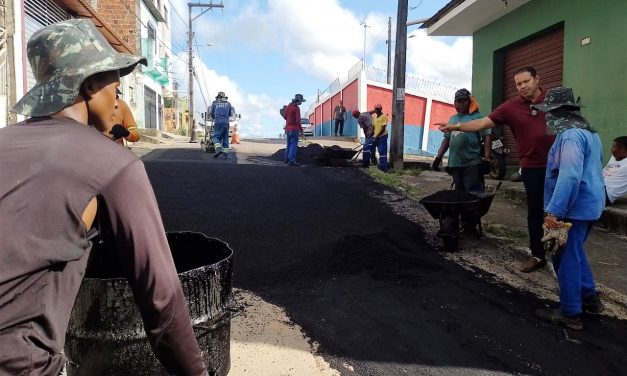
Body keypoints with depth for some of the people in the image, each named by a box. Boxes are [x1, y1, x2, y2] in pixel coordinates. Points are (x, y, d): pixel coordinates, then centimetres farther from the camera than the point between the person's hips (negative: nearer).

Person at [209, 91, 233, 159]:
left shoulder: (214, 103, 11)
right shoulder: (228, 103, 14)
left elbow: (211, 113, 15)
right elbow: (231, 114, 19)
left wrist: (213, 118, 35)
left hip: (218, 123, -2)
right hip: (226, 123, 2)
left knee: (216, 137, 2)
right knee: (225, 138, 6)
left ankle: (218, 148, -24)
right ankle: (225, 153, 1)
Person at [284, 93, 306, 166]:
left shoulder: (288, 106, 11)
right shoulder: (296, 108, -14)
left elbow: (285, 117, 20)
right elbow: (298, 120, -19)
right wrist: (301, 130, -16)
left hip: (288, 128, 8)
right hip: (294, 129, -8)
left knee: (289, 144, 18)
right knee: (294, 144, -8)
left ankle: (287, 158, 27)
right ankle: (292, 160, -13)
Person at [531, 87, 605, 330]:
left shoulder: (570, 136, -19)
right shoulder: (589, 132, 15)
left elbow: (569, 175, -30)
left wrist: (554, 210, -32)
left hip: (574, 207, -10)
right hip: (589, 203, 10)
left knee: (566, 258, -1)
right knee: (574, 253, 23)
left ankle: (570, 314, 9)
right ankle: (589, 298, 34)